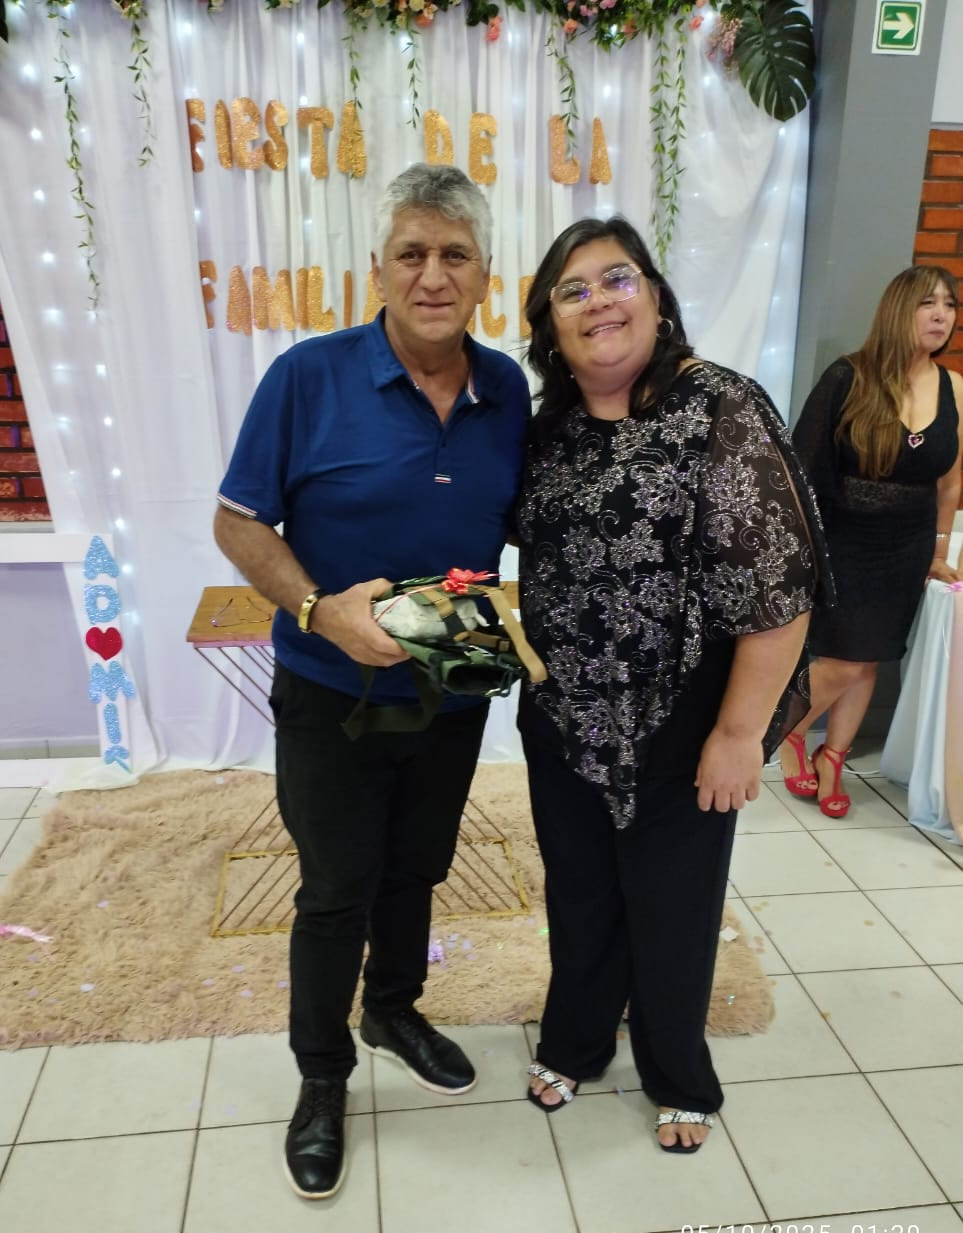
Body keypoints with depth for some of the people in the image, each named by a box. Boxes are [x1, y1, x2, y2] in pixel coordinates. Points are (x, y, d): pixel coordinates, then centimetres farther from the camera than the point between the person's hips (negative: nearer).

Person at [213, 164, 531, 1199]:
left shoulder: (507, 390, -3)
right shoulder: (308, 377, -15)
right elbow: (239, 523, -11)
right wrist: (322, 610, -26)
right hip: (332, 695, -3)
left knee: (414, 873, 23)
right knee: (335, 893, 11)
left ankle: (395, 1010, 50)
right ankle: (322, 1077, 36)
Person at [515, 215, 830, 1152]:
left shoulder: (720, 408, -16)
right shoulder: (549, 423, 3)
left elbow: (776, 585, -19)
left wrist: (739, 731, -19)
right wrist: (531, 671, 11)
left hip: (678, 730, -5)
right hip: (562, 723, 5)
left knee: (670, 908, 15)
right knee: (577, 894, 21)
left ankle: (678, 1080, 42)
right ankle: (572, 1044, 47)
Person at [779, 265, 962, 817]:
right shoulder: (848, 377, -12)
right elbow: (804, 463, -11)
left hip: (906, 551, 4)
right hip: (841, 544, -4)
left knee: (868, 661, 10)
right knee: (844, 663, -3)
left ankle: (831, 759, 28)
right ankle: (790, 734, 26)